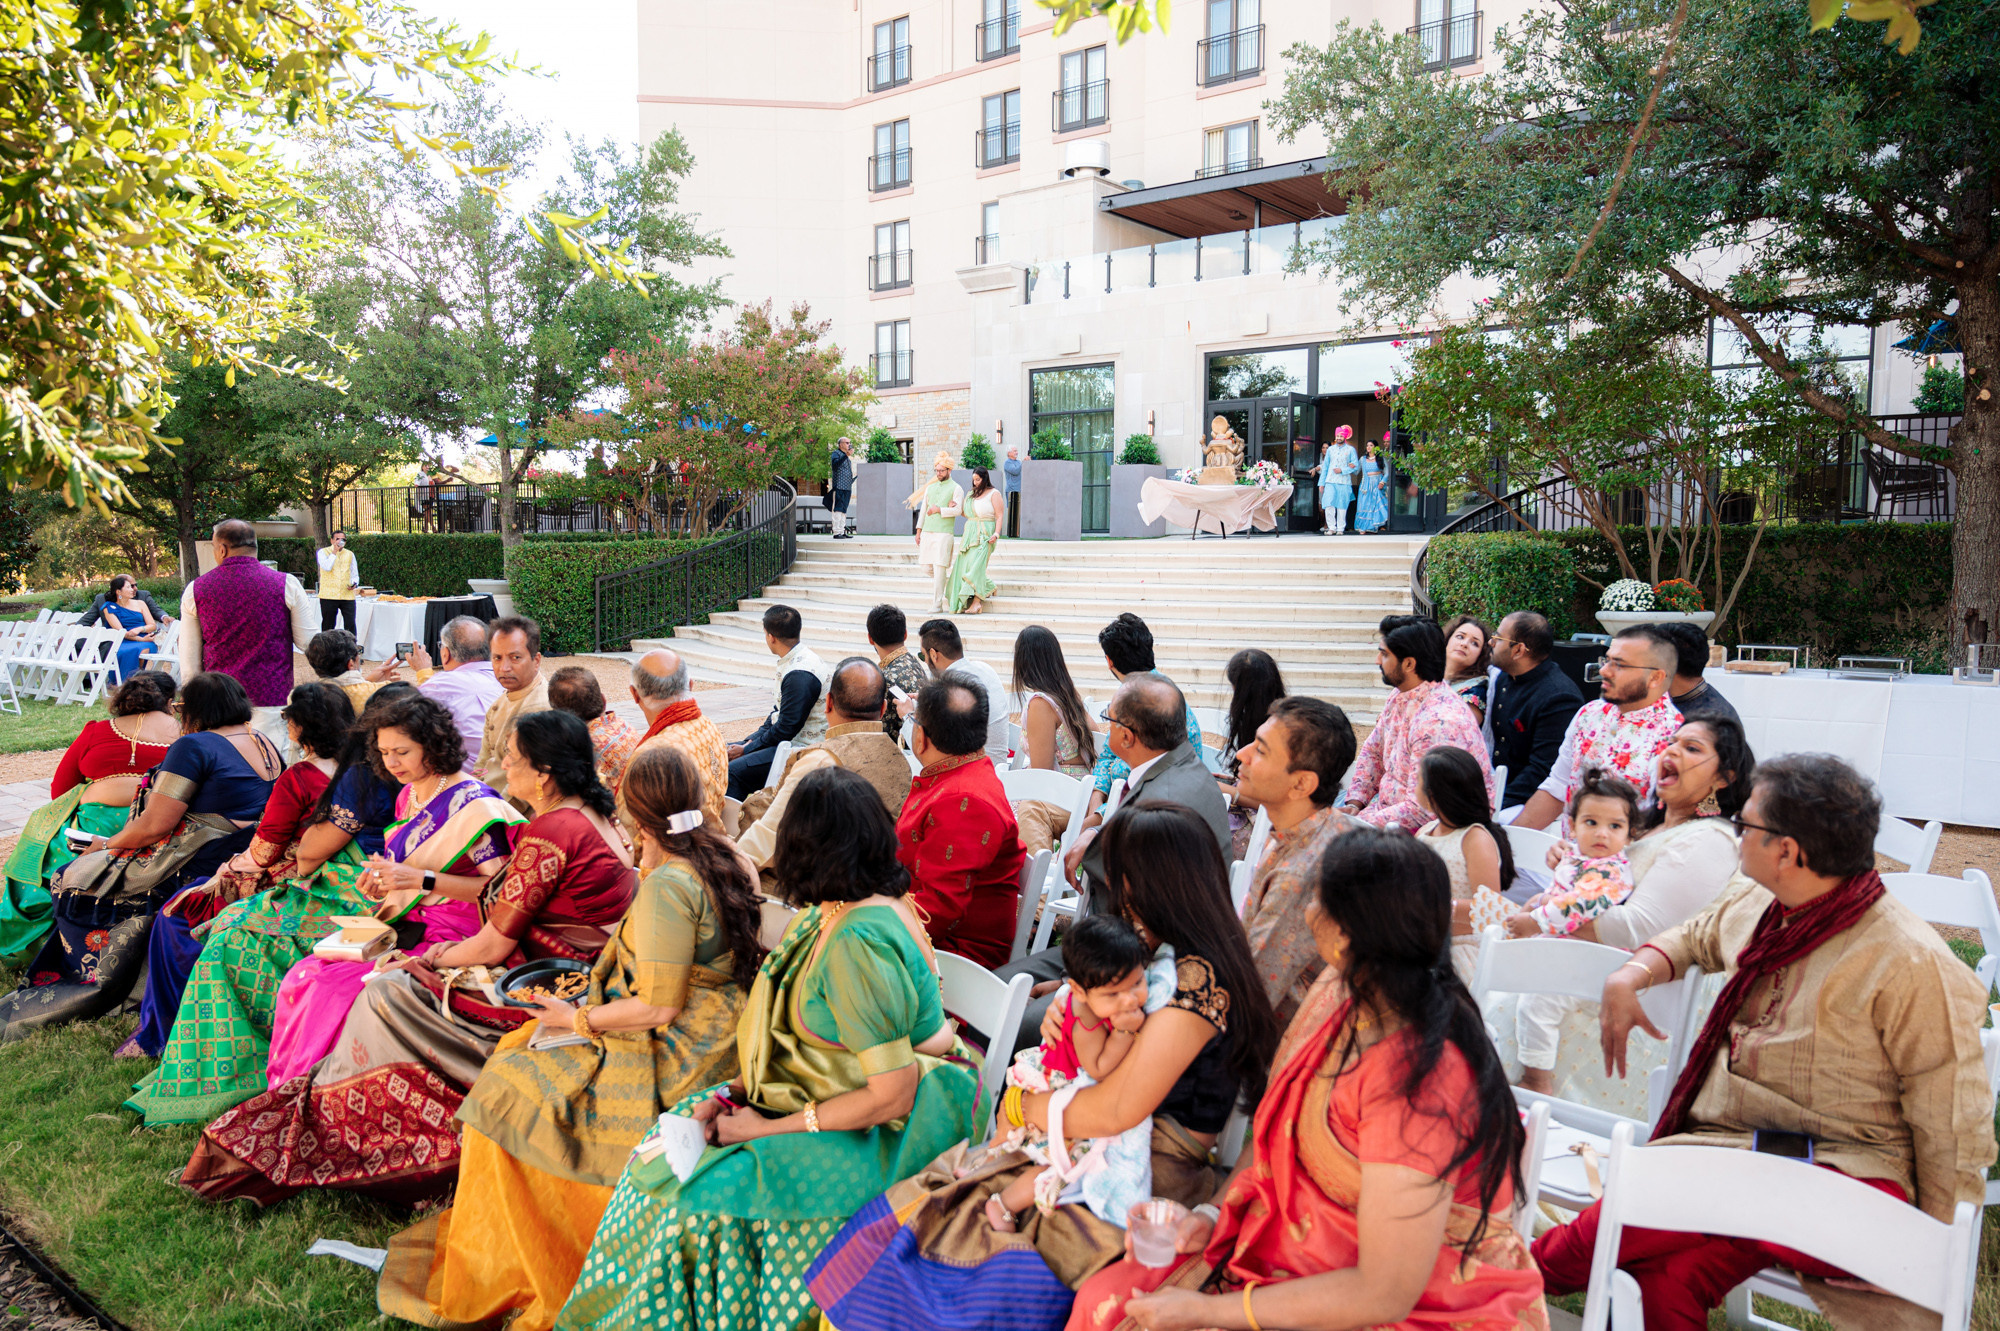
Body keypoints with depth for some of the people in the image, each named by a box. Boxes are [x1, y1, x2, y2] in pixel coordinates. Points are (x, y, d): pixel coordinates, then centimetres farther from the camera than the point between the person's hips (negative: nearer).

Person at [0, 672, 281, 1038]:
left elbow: (154, 826, -16)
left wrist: (107, 845, 3)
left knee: (75, 883, 10)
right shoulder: (267, 746, 10)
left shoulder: (193, 747, -14)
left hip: (198, 870, -8)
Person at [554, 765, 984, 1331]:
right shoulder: (831, 914, 2)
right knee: (668, 1149, 4)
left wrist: (768, 1129, -18)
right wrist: (731, 1094, -2)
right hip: (823, 1092, 9)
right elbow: (789, 1029, 12)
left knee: (707, 1196, -17)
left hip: (887, 1134, -9)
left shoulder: (858, 944, -28)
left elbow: (892, 1096, -27)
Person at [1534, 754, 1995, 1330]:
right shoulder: (1757, 907, 9)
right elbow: (1694, 937, 32)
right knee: (1664, 1278, -26)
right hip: (1724, 1147, 6)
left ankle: (1545, 1264, -13)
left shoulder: (1910, 964, -11)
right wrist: (1629, 977, 13)